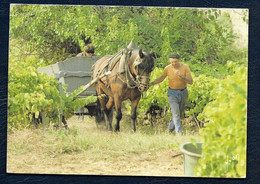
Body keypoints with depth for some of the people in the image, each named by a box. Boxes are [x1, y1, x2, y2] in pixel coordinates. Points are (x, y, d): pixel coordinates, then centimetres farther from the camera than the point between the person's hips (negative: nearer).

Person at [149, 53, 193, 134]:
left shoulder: (185, 67, -13)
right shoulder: (167, 68, -11)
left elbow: (191, 82, -18)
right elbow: (161, 79, 4)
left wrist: (181, 76, -34)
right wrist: (151, 84, -10)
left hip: (183, 93, 2)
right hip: (172, 93, -2)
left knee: (179, 113, 17)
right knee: (176, 114, -16)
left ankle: (171, 128, 42)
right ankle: (179, 133, -19)